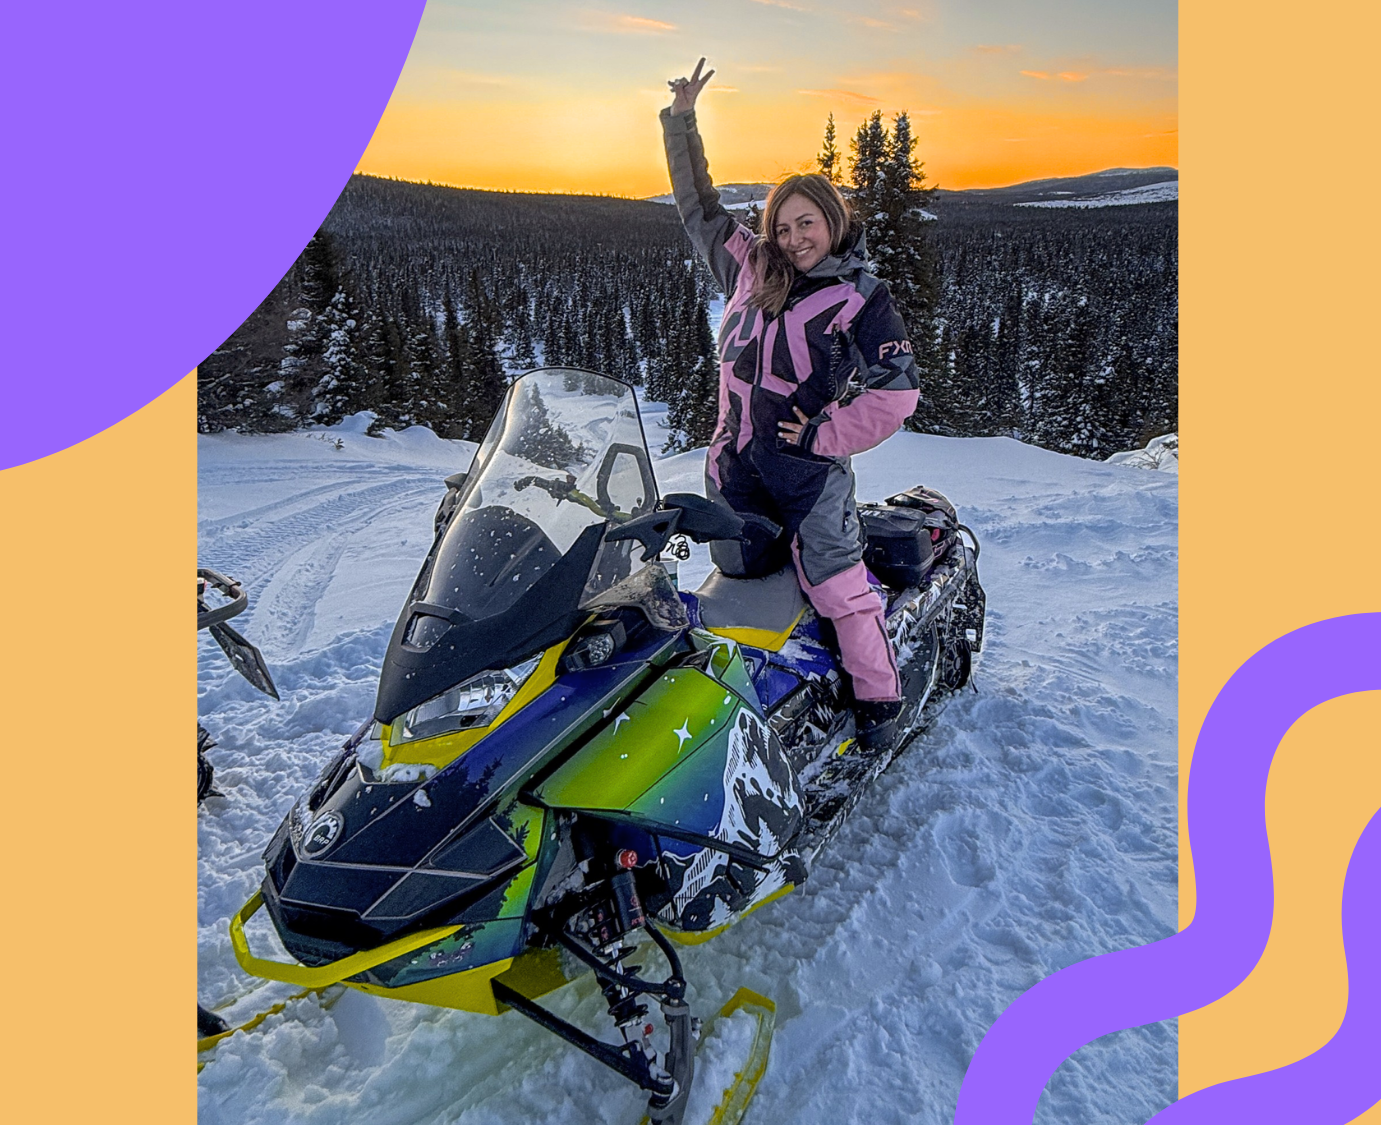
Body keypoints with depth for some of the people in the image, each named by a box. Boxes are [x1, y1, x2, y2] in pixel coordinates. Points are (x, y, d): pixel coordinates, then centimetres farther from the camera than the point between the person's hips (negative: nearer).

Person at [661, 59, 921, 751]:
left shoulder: (862, 298, -1)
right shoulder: (751, 269, 12)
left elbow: (898, 389, -6)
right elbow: (698, 206, 21)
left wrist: (826, 433, -11)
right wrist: (681, 122, 17)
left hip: (807, 465, -5)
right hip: (736, 459, 5)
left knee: (836, 585, -9)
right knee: (737, 572, 9)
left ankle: (879, 704, 7)